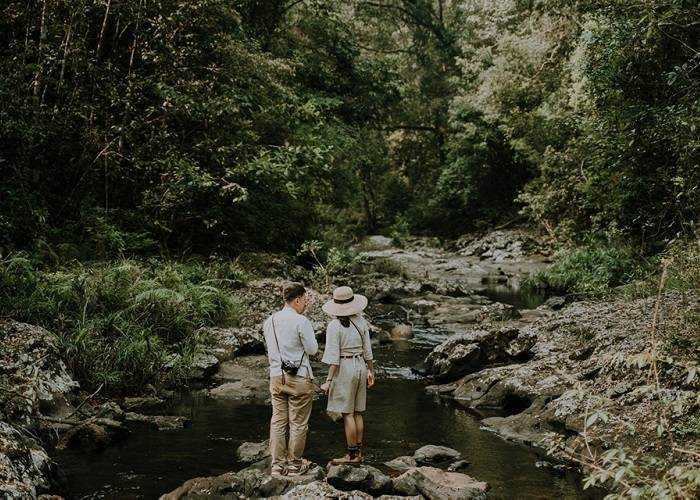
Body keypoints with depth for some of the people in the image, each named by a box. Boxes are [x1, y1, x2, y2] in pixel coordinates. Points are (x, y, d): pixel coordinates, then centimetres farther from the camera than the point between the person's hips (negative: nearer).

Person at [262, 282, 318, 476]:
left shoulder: (269, 321, 6)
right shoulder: (301, 321, -14)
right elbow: (312, 349, -10)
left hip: (276, 376, 6)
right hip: (299, 378, -6)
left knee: (278, 421, 11)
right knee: (298, 423, 6)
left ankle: (278, 463, 16)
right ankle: (294, 464, 14)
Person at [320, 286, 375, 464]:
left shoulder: (334, 326, -13)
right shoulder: (361, 322, 3)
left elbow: (334, 357, -15)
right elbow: (367, 350, 8)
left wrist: (328, 381, -11)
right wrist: (371, 371, 18)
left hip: (344, 368, -6)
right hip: (361, 366, 6)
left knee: (347, 413, 0)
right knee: (357, 412, 13)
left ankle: (352, 455, 3)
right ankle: (358, 452, 18)